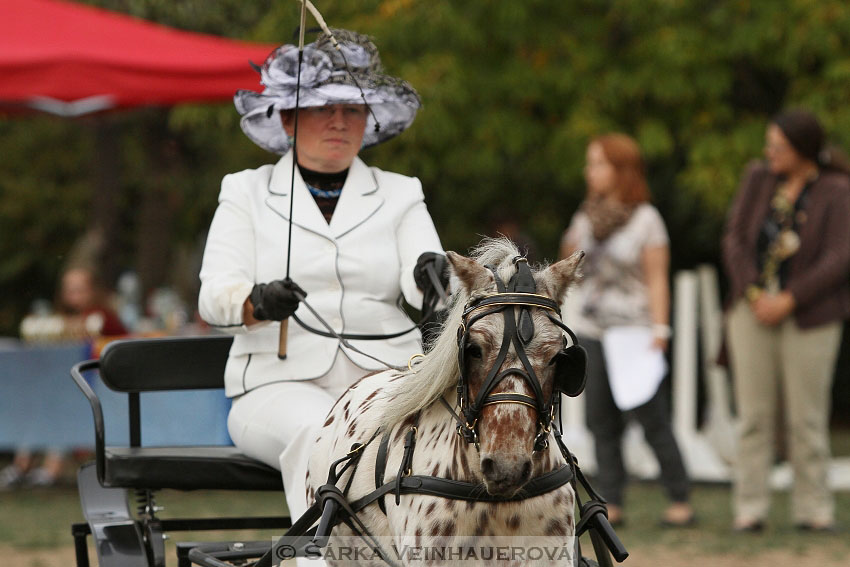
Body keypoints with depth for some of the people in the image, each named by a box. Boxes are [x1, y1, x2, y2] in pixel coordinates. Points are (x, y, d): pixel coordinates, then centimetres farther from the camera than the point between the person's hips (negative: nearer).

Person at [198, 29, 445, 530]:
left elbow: (421, 289, 0)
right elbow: (214, 295, 0)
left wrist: (433, 277, -27)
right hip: (281, 384, -1)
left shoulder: (400, 195, 17)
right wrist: (259, 302, -25)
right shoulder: (246, 193, 14)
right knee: (319, 434, -35)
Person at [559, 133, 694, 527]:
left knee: (650, 418, -9)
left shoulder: (645, 219, -3)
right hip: (592, 331, 6)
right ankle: (611, 503, 8)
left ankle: (680, 500, -3)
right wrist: (569, 254, -2)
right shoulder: (586, 217, 12)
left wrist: (659, 329, -13)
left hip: (632, 332, -6)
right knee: (601, 421, 4)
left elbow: (657, 278, -5)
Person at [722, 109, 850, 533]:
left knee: (807, 417, -2)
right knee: (753, 413, 0)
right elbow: (735, 240, 1)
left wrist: (788, 301, -18)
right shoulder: (758, 178, 4)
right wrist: (755, 295, -11)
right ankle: (749, 510, 1)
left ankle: (812, 509, 5)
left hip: (808, 317, -2)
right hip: (753, 312, 3)